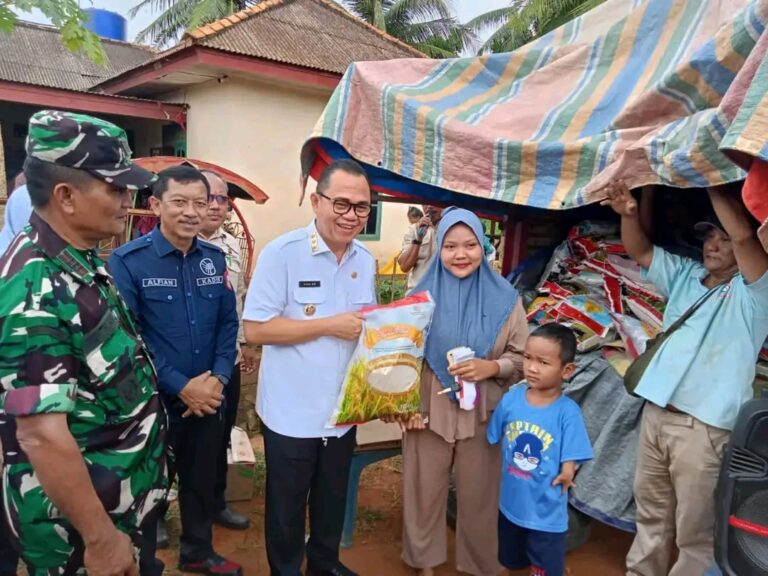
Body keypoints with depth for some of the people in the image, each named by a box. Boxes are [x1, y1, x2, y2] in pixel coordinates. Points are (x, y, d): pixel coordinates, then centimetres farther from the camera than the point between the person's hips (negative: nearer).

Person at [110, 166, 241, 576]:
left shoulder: (214, 259, 3)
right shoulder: (127, 261, -14)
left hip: (208, 399, 5)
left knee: (202, 480, 21)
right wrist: (181, 387, -18)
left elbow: (229, 323, 6)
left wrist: (218, 377, -8)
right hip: (155, 402, -5)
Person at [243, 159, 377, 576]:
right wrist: (330, 326, -22)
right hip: (292, 412, -5)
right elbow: (255, 328, -18)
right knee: (286, 506, 16)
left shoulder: (366, 260, 2)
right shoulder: (281, 253, -16)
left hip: (343, 410, 5)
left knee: (333, 500, 24)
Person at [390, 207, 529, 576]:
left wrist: (492, 367, -18)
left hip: (482, 414, 0)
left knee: (477, 495, 14)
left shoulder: (504, 298, -3)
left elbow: (523, 356, 0)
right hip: (428, 411, 1)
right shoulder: (423, 295, -2)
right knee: (425, 492, 14)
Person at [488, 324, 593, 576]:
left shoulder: (568, 412, -20)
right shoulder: (511, 398, -10)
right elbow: (493, 441, 1)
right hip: (511, 504, 4)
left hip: (547, 512, -3)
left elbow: (568, 469, -13)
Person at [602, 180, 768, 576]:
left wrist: (715, 188, -11)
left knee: (696, 530, 4)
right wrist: (629, 215, -6)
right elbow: (639, 251, 14)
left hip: (705, 426, -6)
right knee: (651, 515, 19)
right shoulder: (684, 274, 12)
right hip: (656, 413, 6)